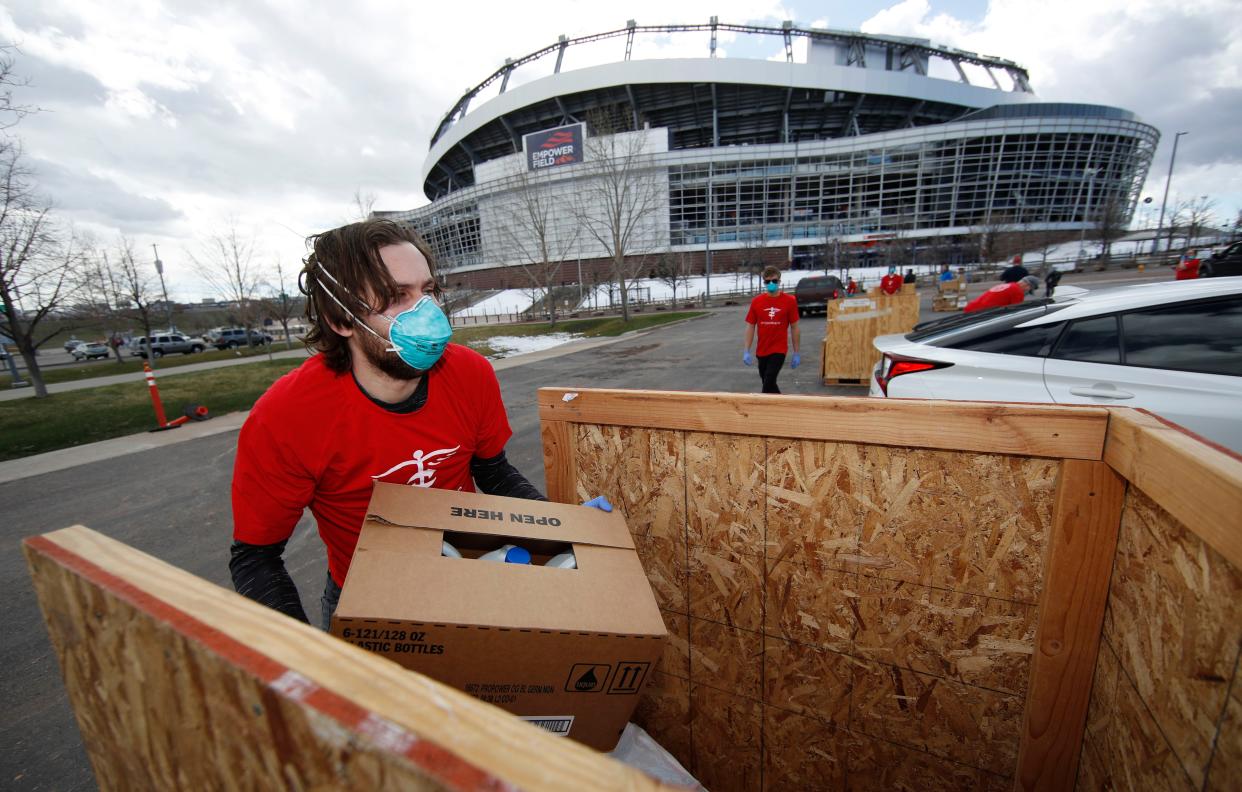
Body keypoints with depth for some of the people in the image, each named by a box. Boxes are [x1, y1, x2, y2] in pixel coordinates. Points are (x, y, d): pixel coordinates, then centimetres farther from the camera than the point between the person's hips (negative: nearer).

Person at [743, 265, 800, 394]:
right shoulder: (756, 301, 0)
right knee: (768, 383, 15)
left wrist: (796, 353, 0)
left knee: (768, 383, -12)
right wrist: (746, 351, -4)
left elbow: (794, 328, -1)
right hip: (761, 351, 4)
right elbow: (750, 326, 3)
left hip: (779, 350, -3)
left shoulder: (789, 301, -5)